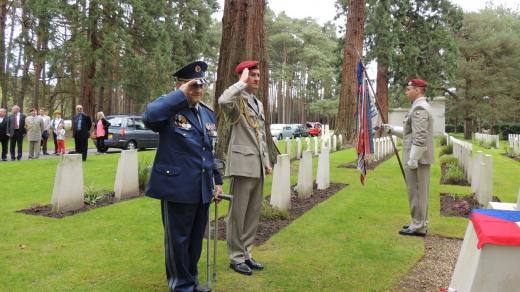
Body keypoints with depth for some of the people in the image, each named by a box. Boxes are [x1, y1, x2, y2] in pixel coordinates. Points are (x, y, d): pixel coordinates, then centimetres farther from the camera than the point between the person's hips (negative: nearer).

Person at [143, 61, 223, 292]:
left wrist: (217, 180, 15)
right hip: (177, 187, -6)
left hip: (202, 189, 7)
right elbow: (149, 117, -32)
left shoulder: (208, 113, 13)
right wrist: (181, 95, -24)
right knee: (178, 239, 7)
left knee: (196, 238, 17)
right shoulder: (169, 108, -8)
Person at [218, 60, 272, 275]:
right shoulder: (237, 100, -6)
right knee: (238, 213, 1)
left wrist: (266, 160, 17)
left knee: (253, 213, 12)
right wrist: (242, 82, -19)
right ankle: (236, 257, 12)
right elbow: (223, 101, -33)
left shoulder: (259, 103, 18)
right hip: (243, 164, -8)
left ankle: (246, 253, 24)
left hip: (258, 165, 8)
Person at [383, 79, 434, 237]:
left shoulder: (419, 108, -17)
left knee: (416, 192, -3)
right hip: (420, 157, 10)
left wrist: (412, 159, -24)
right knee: (419, 192, 15)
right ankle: (419, 223, 25)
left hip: (417, 158, -10)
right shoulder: (421, 107, 17)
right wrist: (392, 129, 17)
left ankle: (418, 227, 5)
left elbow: (420, 137, -24)